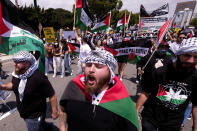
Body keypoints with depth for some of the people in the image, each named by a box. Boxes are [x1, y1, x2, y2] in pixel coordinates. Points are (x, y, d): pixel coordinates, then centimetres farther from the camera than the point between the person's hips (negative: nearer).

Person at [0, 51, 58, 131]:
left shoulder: (38, 78, -31)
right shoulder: (16, 74, -8)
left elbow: (52, 95, -26)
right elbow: (14, 85, 13)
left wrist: (54, 112, -18)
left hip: (35, 115, -7)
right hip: (23, 112, 7)